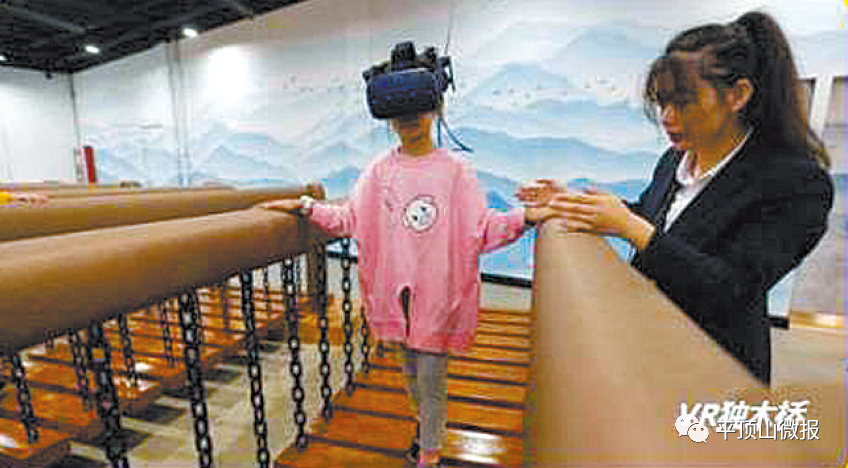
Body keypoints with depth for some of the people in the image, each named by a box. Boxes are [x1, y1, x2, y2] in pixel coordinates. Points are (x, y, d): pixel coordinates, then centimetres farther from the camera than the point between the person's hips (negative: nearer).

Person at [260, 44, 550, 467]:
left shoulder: (455, 170, -7)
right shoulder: (379, 170, 2)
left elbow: (480, 229, -8)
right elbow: (350, 219, 5)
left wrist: (524, 217, -21)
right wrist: (305, 207, -1)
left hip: (437, 292, -3)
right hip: (394, 289, 4)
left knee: (432, 377, 10)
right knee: (410, 370, 23)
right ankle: (427, 427, 52)